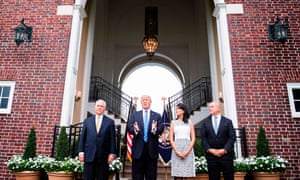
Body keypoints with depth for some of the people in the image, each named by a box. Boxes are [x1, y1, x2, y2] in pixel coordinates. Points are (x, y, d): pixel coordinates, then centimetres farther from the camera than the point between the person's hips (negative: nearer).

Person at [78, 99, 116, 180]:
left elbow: (112, 139, 3)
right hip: (89, 155, 1)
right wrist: (81, 151, 0)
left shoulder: (110, 122, 7)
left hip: (103, 156, -1)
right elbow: (82, 137, 9)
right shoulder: (87, 121, 13)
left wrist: (112, 153, -5)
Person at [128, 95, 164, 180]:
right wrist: (135, 130, -24)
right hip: (138, 148, 0)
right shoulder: (134, 114, 10)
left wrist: (155, 129, -26)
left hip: (152, 149, 0)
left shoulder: (157, 116, 9)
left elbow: (161, 128, -4)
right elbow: (129, 127, -2)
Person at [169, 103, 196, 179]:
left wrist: (187, 152, -9)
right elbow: (171, 139, 5)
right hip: (176, 149, 0)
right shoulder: (173, 122, 11)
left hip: (188, 149, 0)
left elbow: (193, 139, 4)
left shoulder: (190, 122, 9)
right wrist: (177, 152, -8)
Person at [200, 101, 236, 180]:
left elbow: (232, 137, -1)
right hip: (211, 154, 1)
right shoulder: (205, 122, 7)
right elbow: (203, 138, 2)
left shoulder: (228, 121, 5)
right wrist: (210, 150, -9)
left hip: (226, 154, -1)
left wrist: (224, 150, -11)